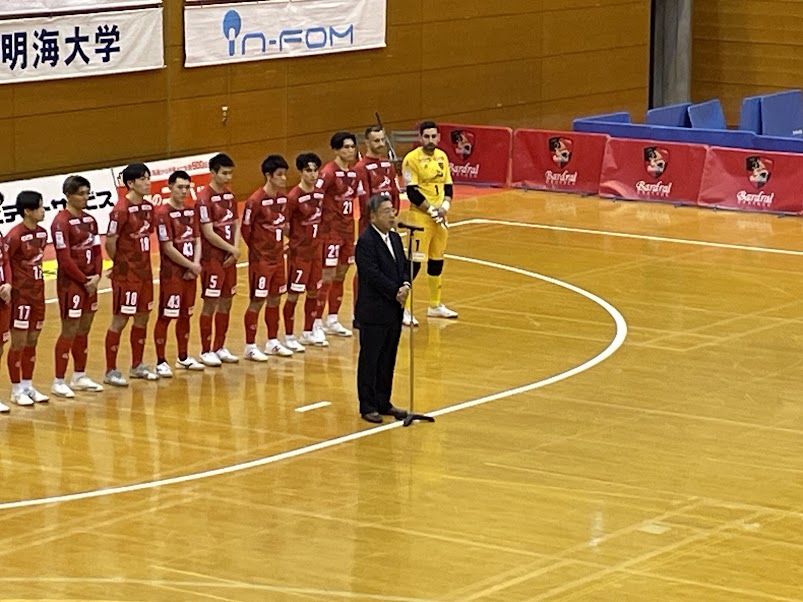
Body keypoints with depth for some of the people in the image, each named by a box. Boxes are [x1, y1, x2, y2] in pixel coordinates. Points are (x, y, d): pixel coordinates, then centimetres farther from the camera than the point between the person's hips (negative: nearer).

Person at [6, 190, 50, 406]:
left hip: (37, 294, 7)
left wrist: (38, 285, 11)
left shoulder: (42, 233, 4)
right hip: (21, 296, -7)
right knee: (19, 344, 2)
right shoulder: (15, 236, -19)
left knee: (31, 343, 13)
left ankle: (28, 386, 23)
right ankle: (17, 390, 11)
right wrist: (8, 285, -16)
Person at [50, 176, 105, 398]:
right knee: (69, 331, -5)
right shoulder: (61, 222, -14)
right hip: (71, 283, -7)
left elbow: (97, 251, 11)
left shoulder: (89, 220, 10)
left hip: (89, 282, 7)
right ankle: (59, 382, 0)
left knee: (84, 330, 13)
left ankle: (79, 377, 23)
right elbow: (65, 259, -17)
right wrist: (84, 281, -13)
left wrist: (96, 276, -5)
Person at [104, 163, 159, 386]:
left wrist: (143, 262, 7)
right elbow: (110, 242, -16)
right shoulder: (121, 210, -19)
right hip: (126, 275, -8)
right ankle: (110, 371, 7)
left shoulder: (148, 207, 5)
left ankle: (137, 365, 28)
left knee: (143, 317, 14)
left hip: (144, 271, 8)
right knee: (120, 320, -1)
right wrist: (120, 263, -2)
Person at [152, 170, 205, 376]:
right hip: (171, 273, -7)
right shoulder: (163, 213, -14)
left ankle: (183, 358, 27)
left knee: (185, 315, 15)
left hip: (190, 273, 7)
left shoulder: (190, 211, 9)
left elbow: (197, 240, 10)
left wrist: (196, 265, -6)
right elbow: (168, 248, -17)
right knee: (165, 316, -3)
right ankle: (161, 362, 2)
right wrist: (191, 265, -11)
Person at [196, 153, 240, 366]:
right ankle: (206, 351, 6)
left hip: (229, 258, 7)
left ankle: (220, 348, 21)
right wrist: (231, 249, -11)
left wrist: (235, 250, -5)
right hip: (212, 259, -7)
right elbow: (209, 233, -18)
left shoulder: (229, 195, 9)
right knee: (210, 304, -2)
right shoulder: (204, 199, -15)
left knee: (226, 303, 11)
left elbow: (236, 225, 10)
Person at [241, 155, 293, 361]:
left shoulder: (283, 198, 3)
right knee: (257, 301, -2)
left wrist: (278, 246, 8)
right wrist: (257, 250, -4)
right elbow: (246, 230, -13)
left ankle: (273, 342, 25)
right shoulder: (255, 201, -19)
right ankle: (250, 347, 6)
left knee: (275, 299, 14)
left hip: (278, 257, 7)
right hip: (261, 259, -7)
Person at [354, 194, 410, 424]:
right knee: (370, 360, 2)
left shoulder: (395, 238, 11)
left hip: (394, 310, 8)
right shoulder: (366, 242, -15)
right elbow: (374, 275, -21)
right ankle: (368, 406, 9)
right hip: (374, 312, -8)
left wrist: (406, 285, -10)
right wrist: (396, 292, -18)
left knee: (388, 359, 13)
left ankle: (383, 403, 23)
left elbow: (405, 266, 10)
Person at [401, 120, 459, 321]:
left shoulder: (442, 157, 9)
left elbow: (448, 185, 12)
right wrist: (432, 211, -16)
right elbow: (412, 192, -15)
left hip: (440, 217, 7)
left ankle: (435, 305, 26)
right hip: (420, 216, -7)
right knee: (415, 261, -9)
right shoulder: (412, 159, -12)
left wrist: (445, 207, -5)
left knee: (437, 260, 15)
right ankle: (404, 308, -5)